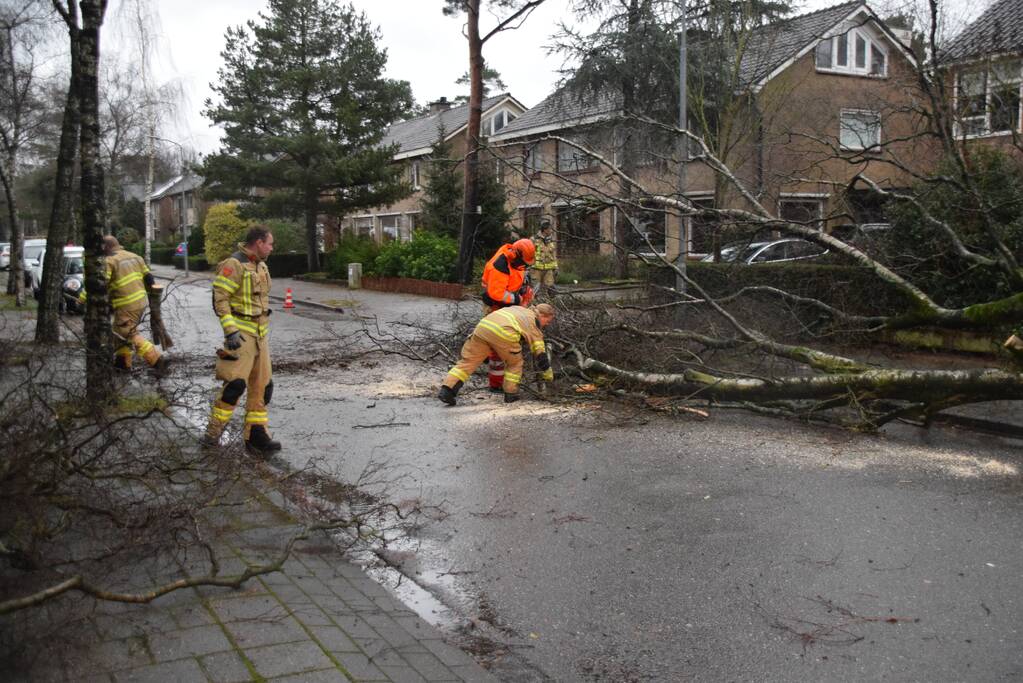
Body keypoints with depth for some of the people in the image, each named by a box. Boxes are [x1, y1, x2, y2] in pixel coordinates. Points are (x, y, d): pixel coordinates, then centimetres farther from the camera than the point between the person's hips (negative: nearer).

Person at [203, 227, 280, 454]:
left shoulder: (261, 265, 14)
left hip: (259, 334, 9)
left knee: (262, 385, 8)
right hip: (241, 334, -9)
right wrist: (230, 330, -23)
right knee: (235, 383, -12)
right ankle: (213, 433, 1)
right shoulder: (234, 264, -14)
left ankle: (256, 435, 14)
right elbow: (219, 299, -18)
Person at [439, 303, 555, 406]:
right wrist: (548, 375, 35)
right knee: (515, 363, 20)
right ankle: (510, 393, 16)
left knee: (468, 361, 9)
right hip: (503, 333, -5)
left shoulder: (517, 308, 38)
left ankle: (446, 390, -1)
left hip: (482, 326, 5)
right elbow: (540, 353, 24)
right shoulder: (534, 323, 22)